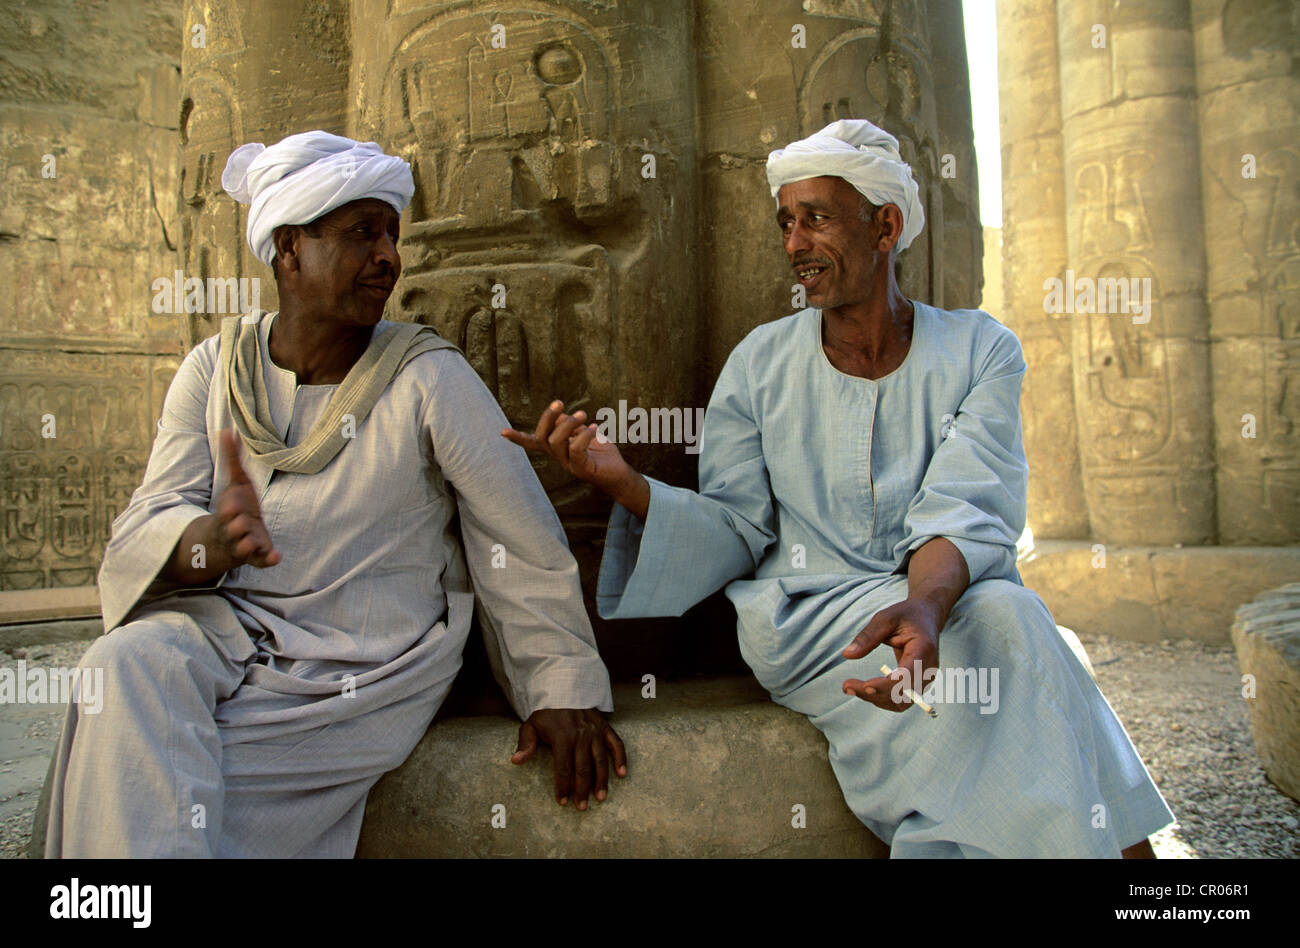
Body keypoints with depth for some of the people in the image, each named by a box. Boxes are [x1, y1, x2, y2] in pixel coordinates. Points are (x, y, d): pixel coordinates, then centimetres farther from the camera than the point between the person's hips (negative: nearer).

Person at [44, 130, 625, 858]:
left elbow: (527, 544, -7)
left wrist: (566, 689, -8)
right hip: (226, 628, 4)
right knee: (123, 667, -27)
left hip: (366, 665, -4)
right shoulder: (216, 368, 4)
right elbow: (146, 531, -5)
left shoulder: (431, 379, -8)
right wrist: (212, 541, -28)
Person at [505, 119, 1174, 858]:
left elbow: (965, 514, -13)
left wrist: (924, 607, -35)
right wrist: (625, 483, -18)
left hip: (946, 604, 1)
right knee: (1005, 620, -28)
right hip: (803, 620, -1)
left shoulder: (981, 352, 1)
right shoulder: (760, 363, 4)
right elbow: (733, 528, 1)